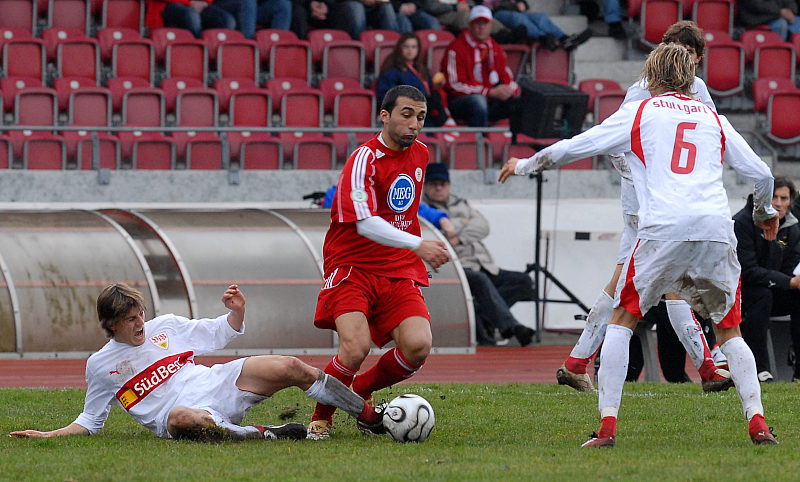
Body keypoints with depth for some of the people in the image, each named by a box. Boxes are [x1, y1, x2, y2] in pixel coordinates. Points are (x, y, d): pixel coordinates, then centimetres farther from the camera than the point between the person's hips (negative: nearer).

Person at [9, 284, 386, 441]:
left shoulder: (165, 326, 15)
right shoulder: (100, 366, 8)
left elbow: (222, 333, 23)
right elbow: (89, 422, 15)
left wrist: (236, 310, 2)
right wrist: (47, 435, 1)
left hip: (218, 385, 5)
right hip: (185, 412, -5)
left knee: (291, 368, -15)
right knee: (182, 418, -47)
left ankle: (369, 416, -4)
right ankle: (262, 435, -39)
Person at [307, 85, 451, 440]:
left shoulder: (420, 153, 10)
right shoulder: (364, 160, -15)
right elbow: (365, 224, -27)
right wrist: (417, 245, -36)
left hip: (400, 273, 6)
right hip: (352, 269, -6)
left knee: (418, 346, -18)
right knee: (356, 347, -26)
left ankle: (361, 391, 11)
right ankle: (321, 418, 1)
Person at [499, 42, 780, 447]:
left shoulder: (639, 112, 15)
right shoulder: (714, 120, 22)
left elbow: (574, 147, 17)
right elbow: (761, 174, 24)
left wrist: (525, 165, 34)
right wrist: (764, 213, 45)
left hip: (663, 228, -2)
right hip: (717, 228, 3)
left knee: (622, 319, 10)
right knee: (729, 330, 15)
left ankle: (607, 424, -1)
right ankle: (757, 423, 1)